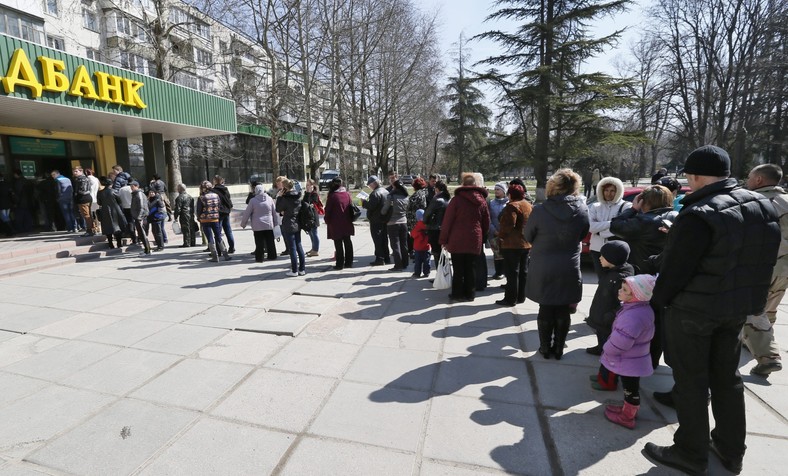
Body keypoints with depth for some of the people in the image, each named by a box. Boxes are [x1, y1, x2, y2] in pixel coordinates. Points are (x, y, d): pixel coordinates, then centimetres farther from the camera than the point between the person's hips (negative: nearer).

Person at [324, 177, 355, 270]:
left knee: (338, 244, 2)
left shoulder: (332, 196, -13)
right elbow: (351, 207, 8)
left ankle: (340, 264, 5)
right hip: (347, 224, 5)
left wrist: (327, 221, 6)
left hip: (336, 225, -4)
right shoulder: (347, 194, 1)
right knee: (348, 243, 12)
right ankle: (349, 262, 18)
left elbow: (328, 210, -8)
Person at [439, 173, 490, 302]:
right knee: (471, 268, 12)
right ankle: (470, 293, 18)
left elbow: (447, 221, -8)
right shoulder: (482, 201, 7)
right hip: (475, 241, 3)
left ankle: (457, 293, 10)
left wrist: (444, 239, -2)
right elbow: (486, 223, 11)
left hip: (457, 240, -3)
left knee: (458, 269, 5)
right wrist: (482, 237, 20)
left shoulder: (457, 199, -7)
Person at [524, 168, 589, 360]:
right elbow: (582, 236, 6)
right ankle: (558, 349, 25)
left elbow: (528, 236, -4)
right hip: (569, 270, 2)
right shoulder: (582, 210, -9)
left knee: (546, 310, 13)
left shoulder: (540, 211, -18)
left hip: (543, 270, -2)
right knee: (563, 312, 15)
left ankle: (546, 348, 24)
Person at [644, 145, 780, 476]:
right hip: (738, 306, 8)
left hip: (694, 309, -8)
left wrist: (658, 300, -3)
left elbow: (675, 268, -19)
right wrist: (742, 294, 23)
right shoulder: (762, 205, 5)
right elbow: (757, 259, 14)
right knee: (726, 377, 20)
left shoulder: (699, 215, -23)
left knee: (690, 381, 6)